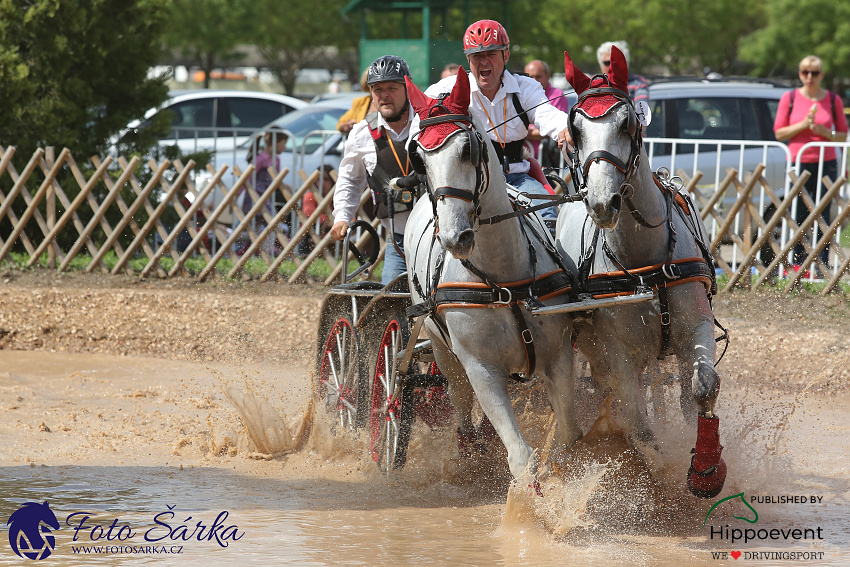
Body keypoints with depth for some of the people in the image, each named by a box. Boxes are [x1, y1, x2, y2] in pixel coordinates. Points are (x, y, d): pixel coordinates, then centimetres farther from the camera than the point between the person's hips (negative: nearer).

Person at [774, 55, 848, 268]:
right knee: (798, 217, -3)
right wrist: (803, 124, -11)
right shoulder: (789, 98, 5)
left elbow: (843, 135, 9)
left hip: (826, 164, 0)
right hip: (798, 163, 0)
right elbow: (779, 132, 3)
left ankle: (821, 265, -2)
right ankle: (796, 264, 3)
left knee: (822, 217, -3)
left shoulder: (833, 100, 6)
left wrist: (825, 132, -11)